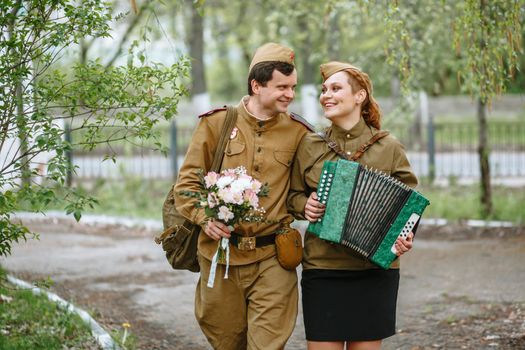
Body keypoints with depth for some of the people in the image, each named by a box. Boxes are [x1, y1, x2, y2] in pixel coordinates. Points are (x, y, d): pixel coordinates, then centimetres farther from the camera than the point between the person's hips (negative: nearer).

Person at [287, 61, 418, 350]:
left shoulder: (388, 147, 2)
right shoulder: (309, 146, 6)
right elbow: (293, 195, 15)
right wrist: (304, 206, -7)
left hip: (375, 269, 0)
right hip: (322, 269, 1)